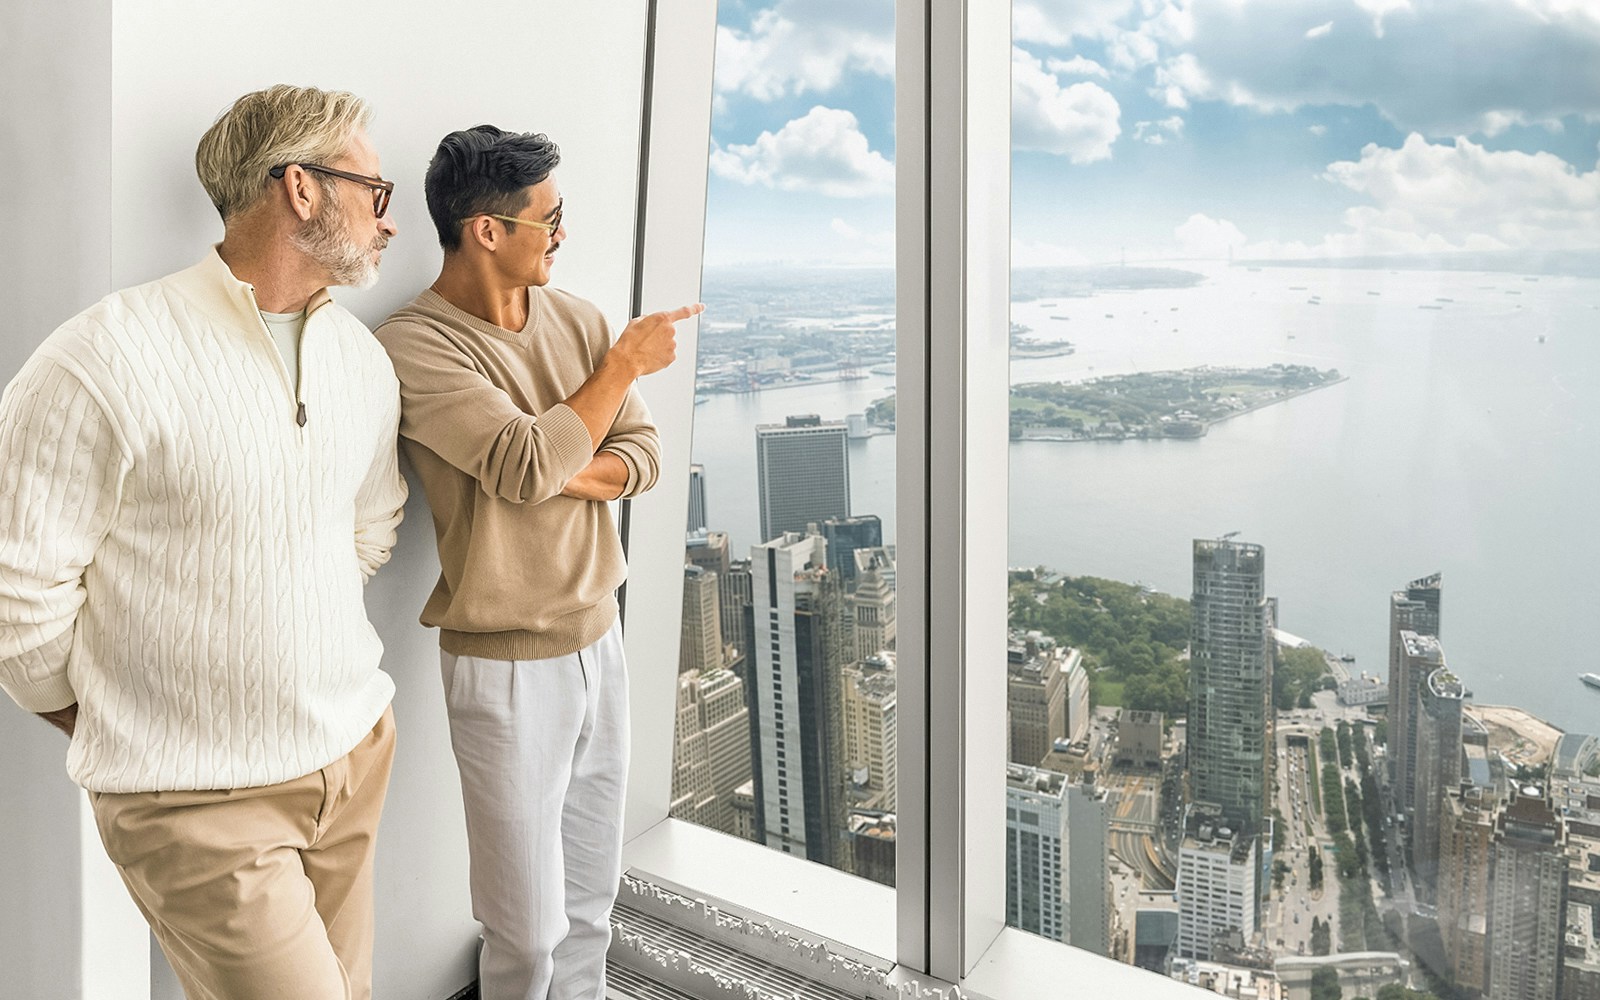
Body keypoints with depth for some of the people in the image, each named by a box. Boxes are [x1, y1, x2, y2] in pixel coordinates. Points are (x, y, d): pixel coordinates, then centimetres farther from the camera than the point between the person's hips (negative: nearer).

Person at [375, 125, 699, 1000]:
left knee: (592, 898, 19)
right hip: (505, 663, -6)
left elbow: (642, 456, 5)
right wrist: (626, 362, -16)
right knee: (530, 925, 5)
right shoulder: (415, 346, -16)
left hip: (597, 637, 6)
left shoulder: (574, 319, 6)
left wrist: (562, 473, -16)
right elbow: (529, 465, -27)